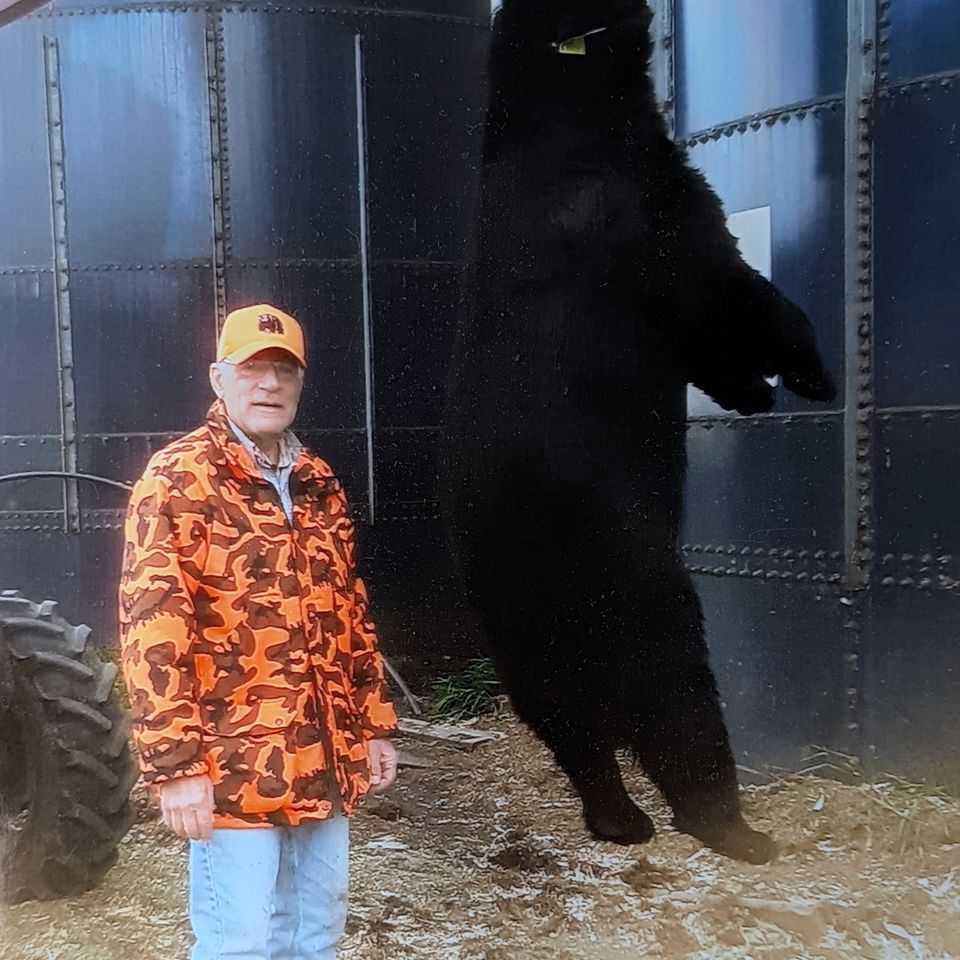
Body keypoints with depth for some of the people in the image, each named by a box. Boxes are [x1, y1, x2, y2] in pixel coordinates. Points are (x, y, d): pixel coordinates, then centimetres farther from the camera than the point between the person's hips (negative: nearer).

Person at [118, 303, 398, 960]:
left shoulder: (320, 486, 12)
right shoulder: (177, 479, -9)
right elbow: (151, 631, -15)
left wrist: (375, 724, 15)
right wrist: (175, 763, -19)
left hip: (326, 763, 7)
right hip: (233, 770, -6)